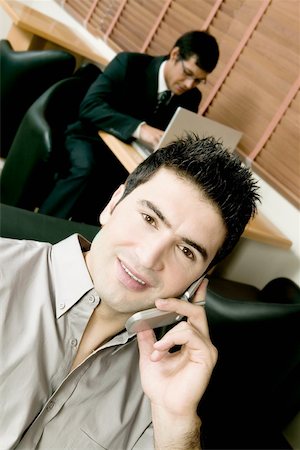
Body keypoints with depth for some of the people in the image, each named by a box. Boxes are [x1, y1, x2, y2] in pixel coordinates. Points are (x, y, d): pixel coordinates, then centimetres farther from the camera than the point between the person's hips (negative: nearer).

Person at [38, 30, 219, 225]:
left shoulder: (191, 97, 0)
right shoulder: (130, 63, -14)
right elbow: (90, 106, -26)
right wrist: (139, 128, -41)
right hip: (92, 139, -4)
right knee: (84, 168, -36)